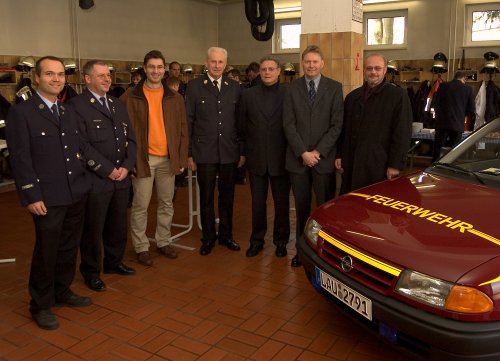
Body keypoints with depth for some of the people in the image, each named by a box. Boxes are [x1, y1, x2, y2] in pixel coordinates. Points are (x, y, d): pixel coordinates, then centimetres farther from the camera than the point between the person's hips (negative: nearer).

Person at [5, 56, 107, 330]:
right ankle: (41, 306, 23)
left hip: (76, 193, 7)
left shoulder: (68, 112, 13)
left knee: (69, 247, 17)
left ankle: (62, 292, 37)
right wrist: (32, 196, -15)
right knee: (46, 252, 4)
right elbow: (20, 158, -12)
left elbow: (83, 146, 16)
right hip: (48, 198, -6)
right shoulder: (21, 112, -8)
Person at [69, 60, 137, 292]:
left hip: (122, 177, 6)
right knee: (93, 228, 7)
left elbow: (130, 139, 12)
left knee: (119, 225, 16)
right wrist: (107, 170, -15)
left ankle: (113, 262, 36)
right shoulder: (77, 105, -8)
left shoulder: (117, 104, 14)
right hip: (95, 180, -6)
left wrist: (127, 166, -2)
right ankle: (91, 271, 25)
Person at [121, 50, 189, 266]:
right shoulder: (130, 97, -2)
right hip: (142, 158, -3)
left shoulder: (174, 98, 7)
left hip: (168, 158, 3)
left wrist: (182, 158, 3)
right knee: (140, 206, 3)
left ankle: (163, 242, 26)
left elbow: (182, 130, 8)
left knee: (166, 203, 12)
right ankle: (141, 247, 15)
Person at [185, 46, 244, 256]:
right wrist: (189, 153, -3)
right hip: (204, 152, -2)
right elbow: (188, 122, -1)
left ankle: (226, 235, 27)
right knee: (206, 197, 8)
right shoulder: (194, 87, 0)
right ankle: (208, 238, 22)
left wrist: (242, 151, 5)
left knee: (227, 196, 12)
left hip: (229, 152, 2)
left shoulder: (234, 88, 6)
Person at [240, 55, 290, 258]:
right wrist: (243, 152, 6)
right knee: (257, 203, 11)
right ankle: (257, 240, 25)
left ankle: (281, 241, 25)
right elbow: (242, 126, 7)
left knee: (282, 203, 9)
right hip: (256, 158, 2)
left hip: (281, 158, -1)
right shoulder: (248, 95, 4)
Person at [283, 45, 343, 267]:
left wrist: (318, 152, -10)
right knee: (302, 207, 9)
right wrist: (303, 153, -9)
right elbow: (288, 124, 0)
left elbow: (337, 125, -3)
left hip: (324, 158, -1)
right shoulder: (292, 88, 5)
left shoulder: (334, 88, 2)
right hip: (297, 158, 1)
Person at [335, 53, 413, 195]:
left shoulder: (398, 95, -3)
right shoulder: (352, 96, 14)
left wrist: (395, 165, -14)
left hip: (379, 166, -5)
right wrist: (339, 155, 11)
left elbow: (402, 133, -9)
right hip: (352, 164, 5)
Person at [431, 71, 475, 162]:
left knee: (437, 150, 7)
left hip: (442, 122, 0)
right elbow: (471, 109, 3)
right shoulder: (468, 89, 0)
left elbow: (435, 103, 0)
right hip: (458, 124, 0)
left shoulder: (443, 86, -1)